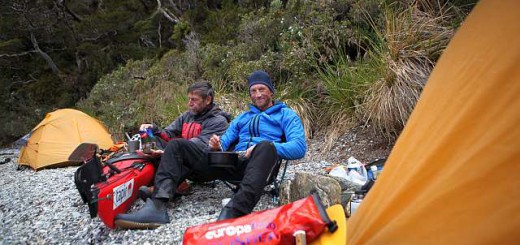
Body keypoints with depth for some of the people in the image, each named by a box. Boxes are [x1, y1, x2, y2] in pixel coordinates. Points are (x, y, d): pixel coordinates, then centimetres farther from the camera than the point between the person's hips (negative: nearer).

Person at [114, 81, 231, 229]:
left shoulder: (219, 121, -3)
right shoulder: (187, 116, 22)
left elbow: (201, 145, -17)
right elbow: (168, 134, 17)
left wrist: (167, 152, -26)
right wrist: (153, 129, -5)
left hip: (210, 165, -8)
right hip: (187, 164, 8)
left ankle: (157, 205, -46)